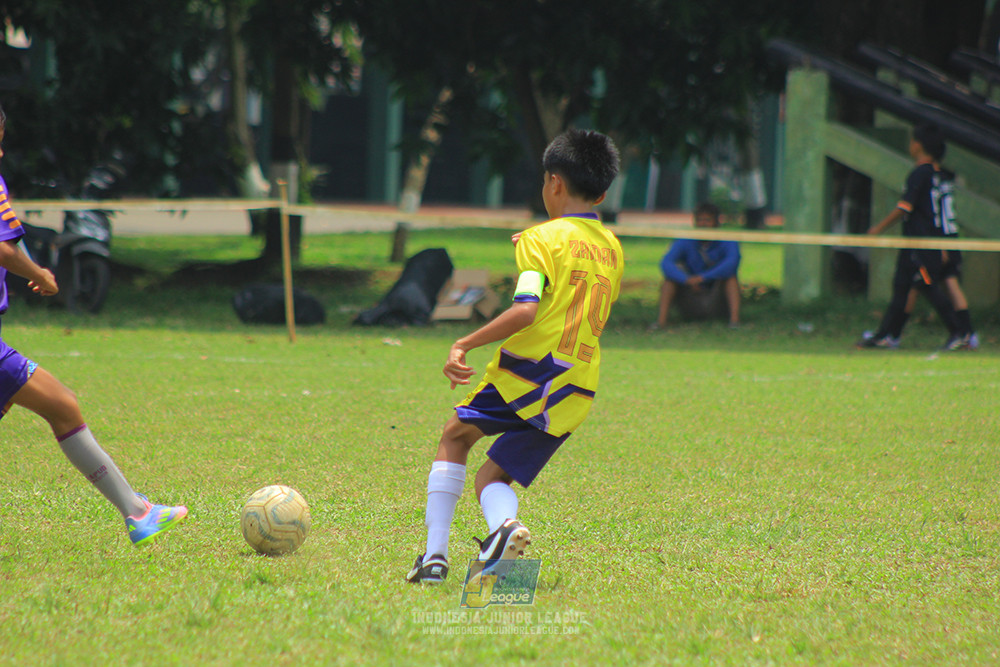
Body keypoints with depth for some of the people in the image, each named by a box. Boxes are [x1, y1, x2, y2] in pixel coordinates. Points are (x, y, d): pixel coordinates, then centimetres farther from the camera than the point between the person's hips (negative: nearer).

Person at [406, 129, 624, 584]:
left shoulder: (543, 239, -5)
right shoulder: (612, 249, 16)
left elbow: (526, 310, -19)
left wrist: (464, 345, -16)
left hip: (529, 370, -5)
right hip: (578, 392, 6)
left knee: (455, 435, 18)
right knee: (492, 476, 13)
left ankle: (435, 554, 7)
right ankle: (503, 523, -22)